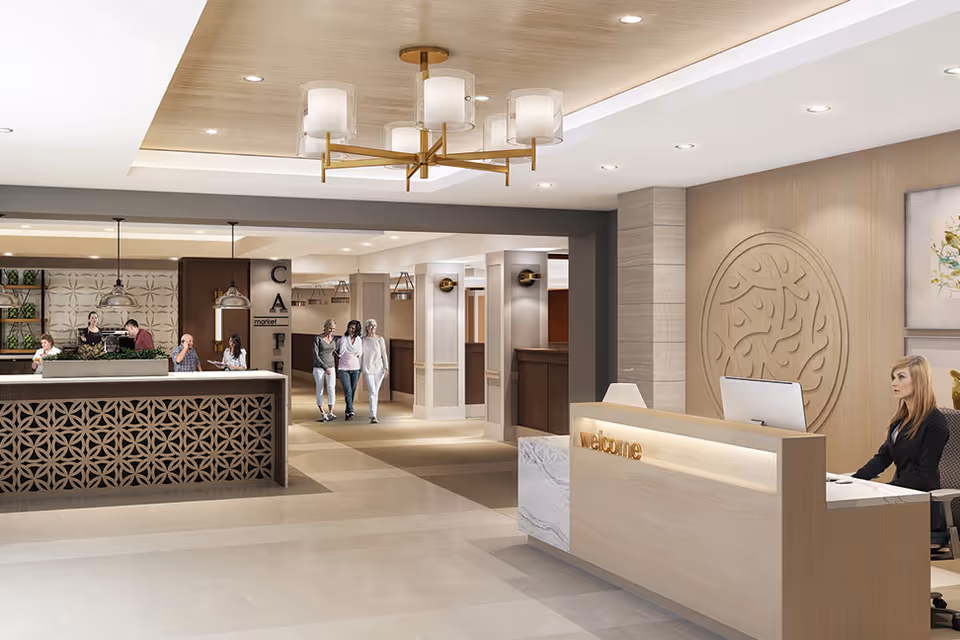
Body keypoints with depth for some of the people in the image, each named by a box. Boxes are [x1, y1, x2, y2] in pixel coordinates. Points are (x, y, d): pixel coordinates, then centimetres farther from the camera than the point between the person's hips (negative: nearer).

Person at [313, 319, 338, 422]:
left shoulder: (335, 339, 3)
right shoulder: (317, 338, -12)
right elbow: (315, 355, -17)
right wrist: (325, 368, -24)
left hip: (331, 368, 3)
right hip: (318, 368, -3)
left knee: (331, 389, -14)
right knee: (320, 391, 3)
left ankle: (330, 413, -16)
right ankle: (322, 414, 16)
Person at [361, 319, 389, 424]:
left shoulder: (380, 339, 3)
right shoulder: (363, 340, 3)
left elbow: (384, 353, 1)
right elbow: (360, 355, 8)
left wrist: (386, 367, -4)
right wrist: (359, 369, 7)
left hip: (379, 368, 2)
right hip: (368, 369, -1)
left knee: (375, 392, 10)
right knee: (373, 392, -14)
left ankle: (373, 413, 25)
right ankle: (373, 416, -18)